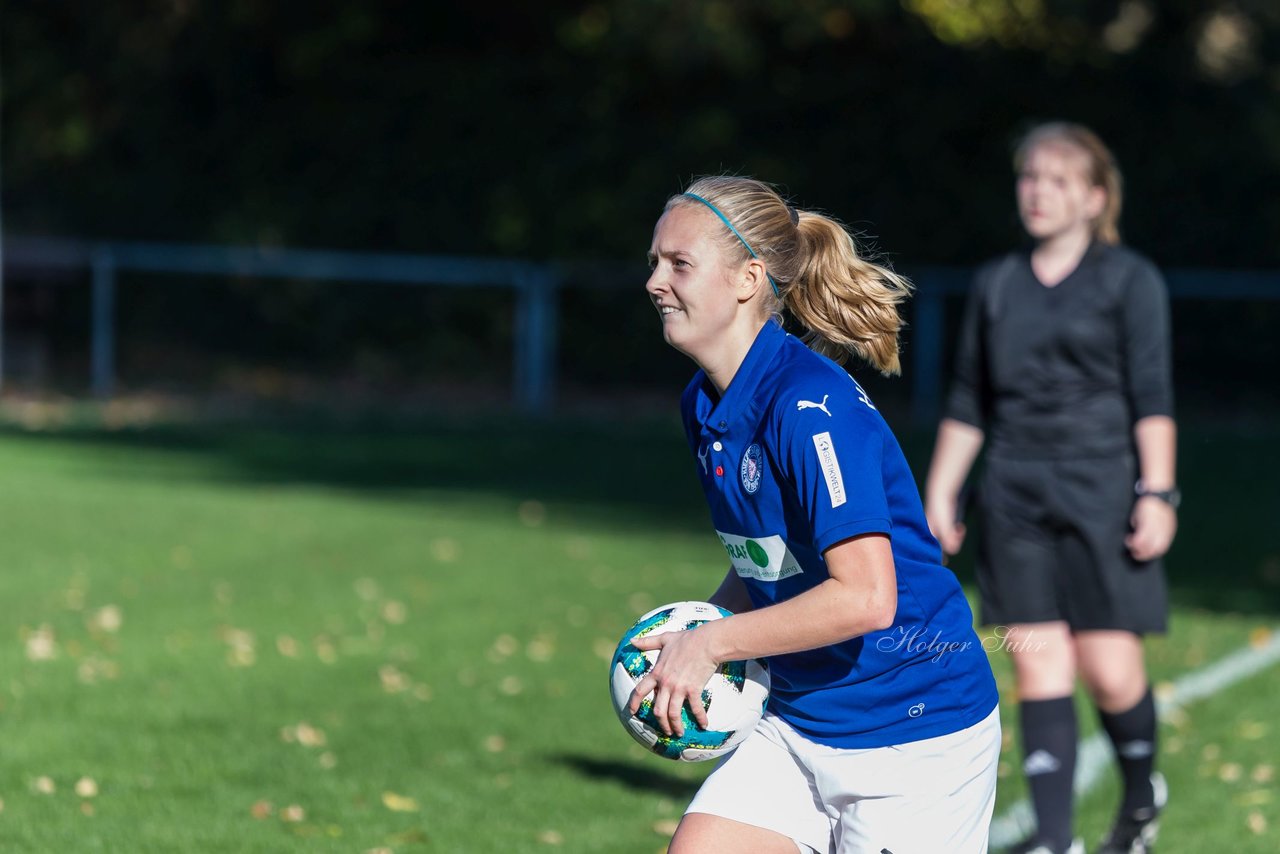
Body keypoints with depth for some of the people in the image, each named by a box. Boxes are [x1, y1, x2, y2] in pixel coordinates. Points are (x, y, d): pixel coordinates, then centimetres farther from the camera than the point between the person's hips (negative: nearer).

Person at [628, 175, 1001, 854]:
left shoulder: (809, 405, -22)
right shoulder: (704, 404, 6)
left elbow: (865, 597, -29)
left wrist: (711, 644, -20)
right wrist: (688, 642, 1)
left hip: (913, 738, -8)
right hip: (797, 722, 8)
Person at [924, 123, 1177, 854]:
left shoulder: (1130, 280, 1)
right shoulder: (997, 285, 13)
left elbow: (1152, 398, -4)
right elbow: (969, 402, 18)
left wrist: (1157, 493, -12)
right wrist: (940, 492, 14)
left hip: (1102, 493, -3)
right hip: (1018, 498, 4)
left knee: (1109, 669, -6)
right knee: (1038, 665, -3)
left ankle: (1144, 790, 24)